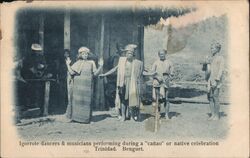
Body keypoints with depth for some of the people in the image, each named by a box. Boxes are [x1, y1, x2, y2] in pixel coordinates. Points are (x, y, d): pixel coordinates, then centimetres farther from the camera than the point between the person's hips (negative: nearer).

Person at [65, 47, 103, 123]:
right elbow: (72, 72, 0)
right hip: (78, 85, 0)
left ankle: (85, 118, 5)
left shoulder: (91, 63, 11)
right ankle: (76, 117, 5)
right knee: (77, 100, -2)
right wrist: (68, 64, -5)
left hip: (87, 86, 0)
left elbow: (95, 73, 5)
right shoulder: (77, 63, 10)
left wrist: (100, 66, -4)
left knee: (86, 101, -1)